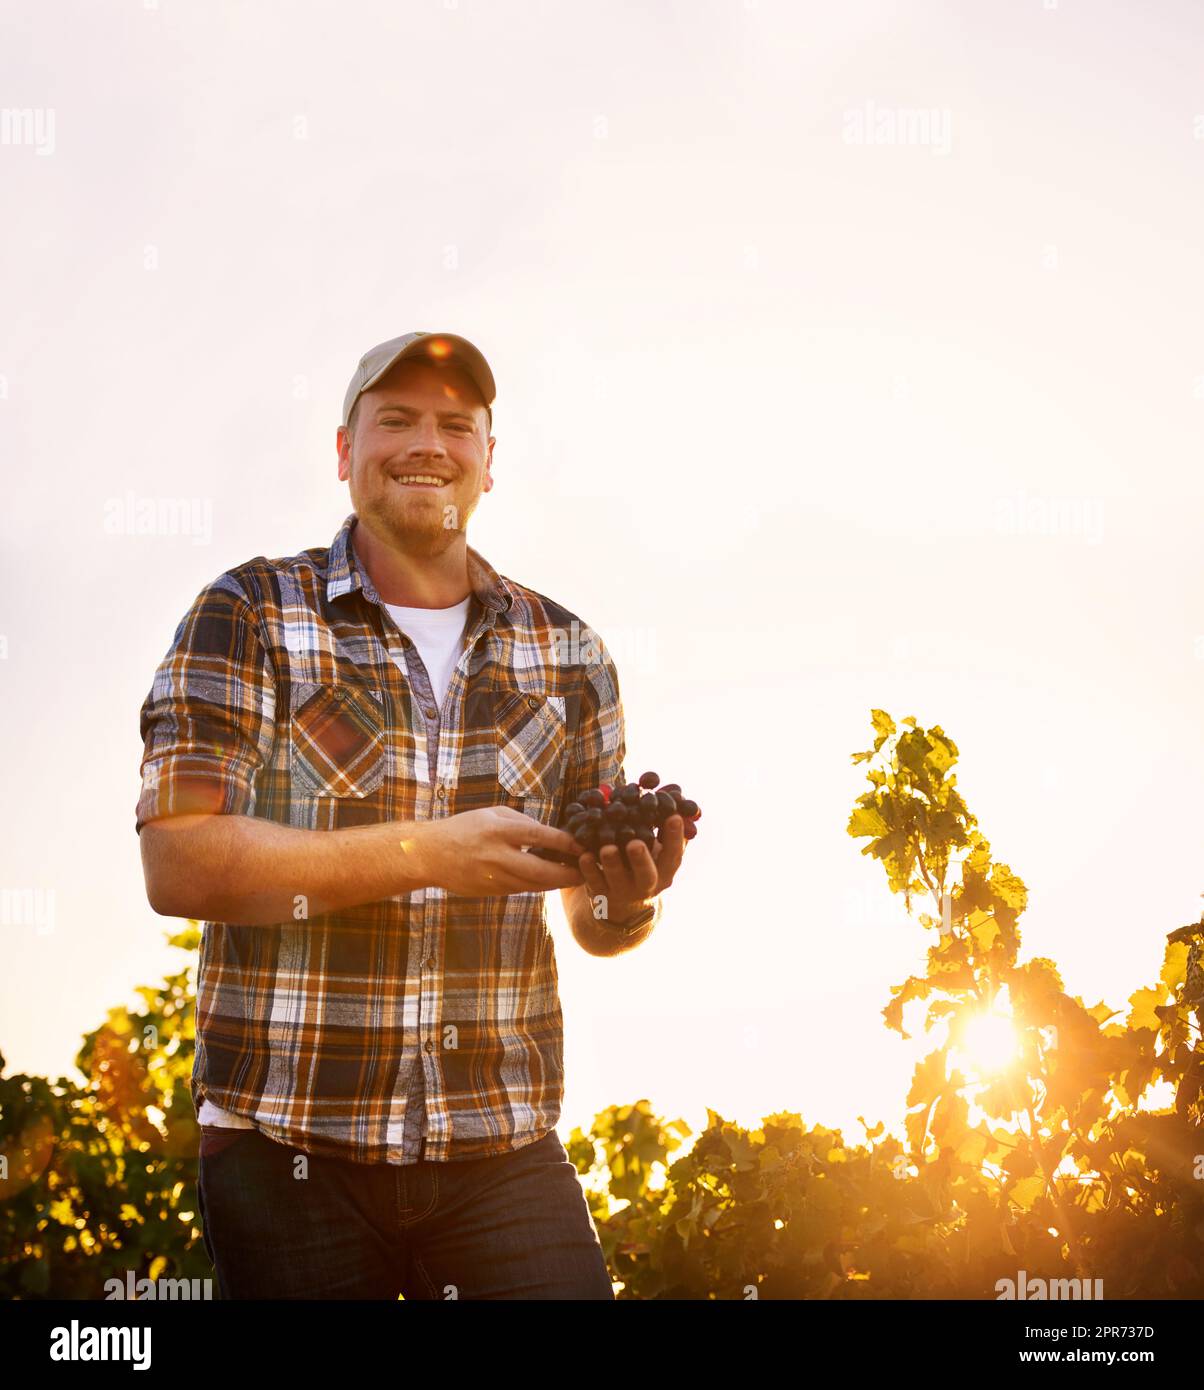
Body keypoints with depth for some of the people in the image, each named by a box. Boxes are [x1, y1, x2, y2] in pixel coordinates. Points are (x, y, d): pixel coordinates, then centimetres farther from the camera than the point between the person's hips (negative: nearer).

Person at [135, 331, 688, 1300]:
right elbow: (179, 863, -12)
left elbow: (593, 921, 14)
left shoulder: (568, 654, 9)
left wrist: (630, 899, -11)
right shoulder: (247, 618, -1)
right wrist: (427, 851, -21)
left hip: (505, 1149, 3)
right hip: (289, 1149, -2)